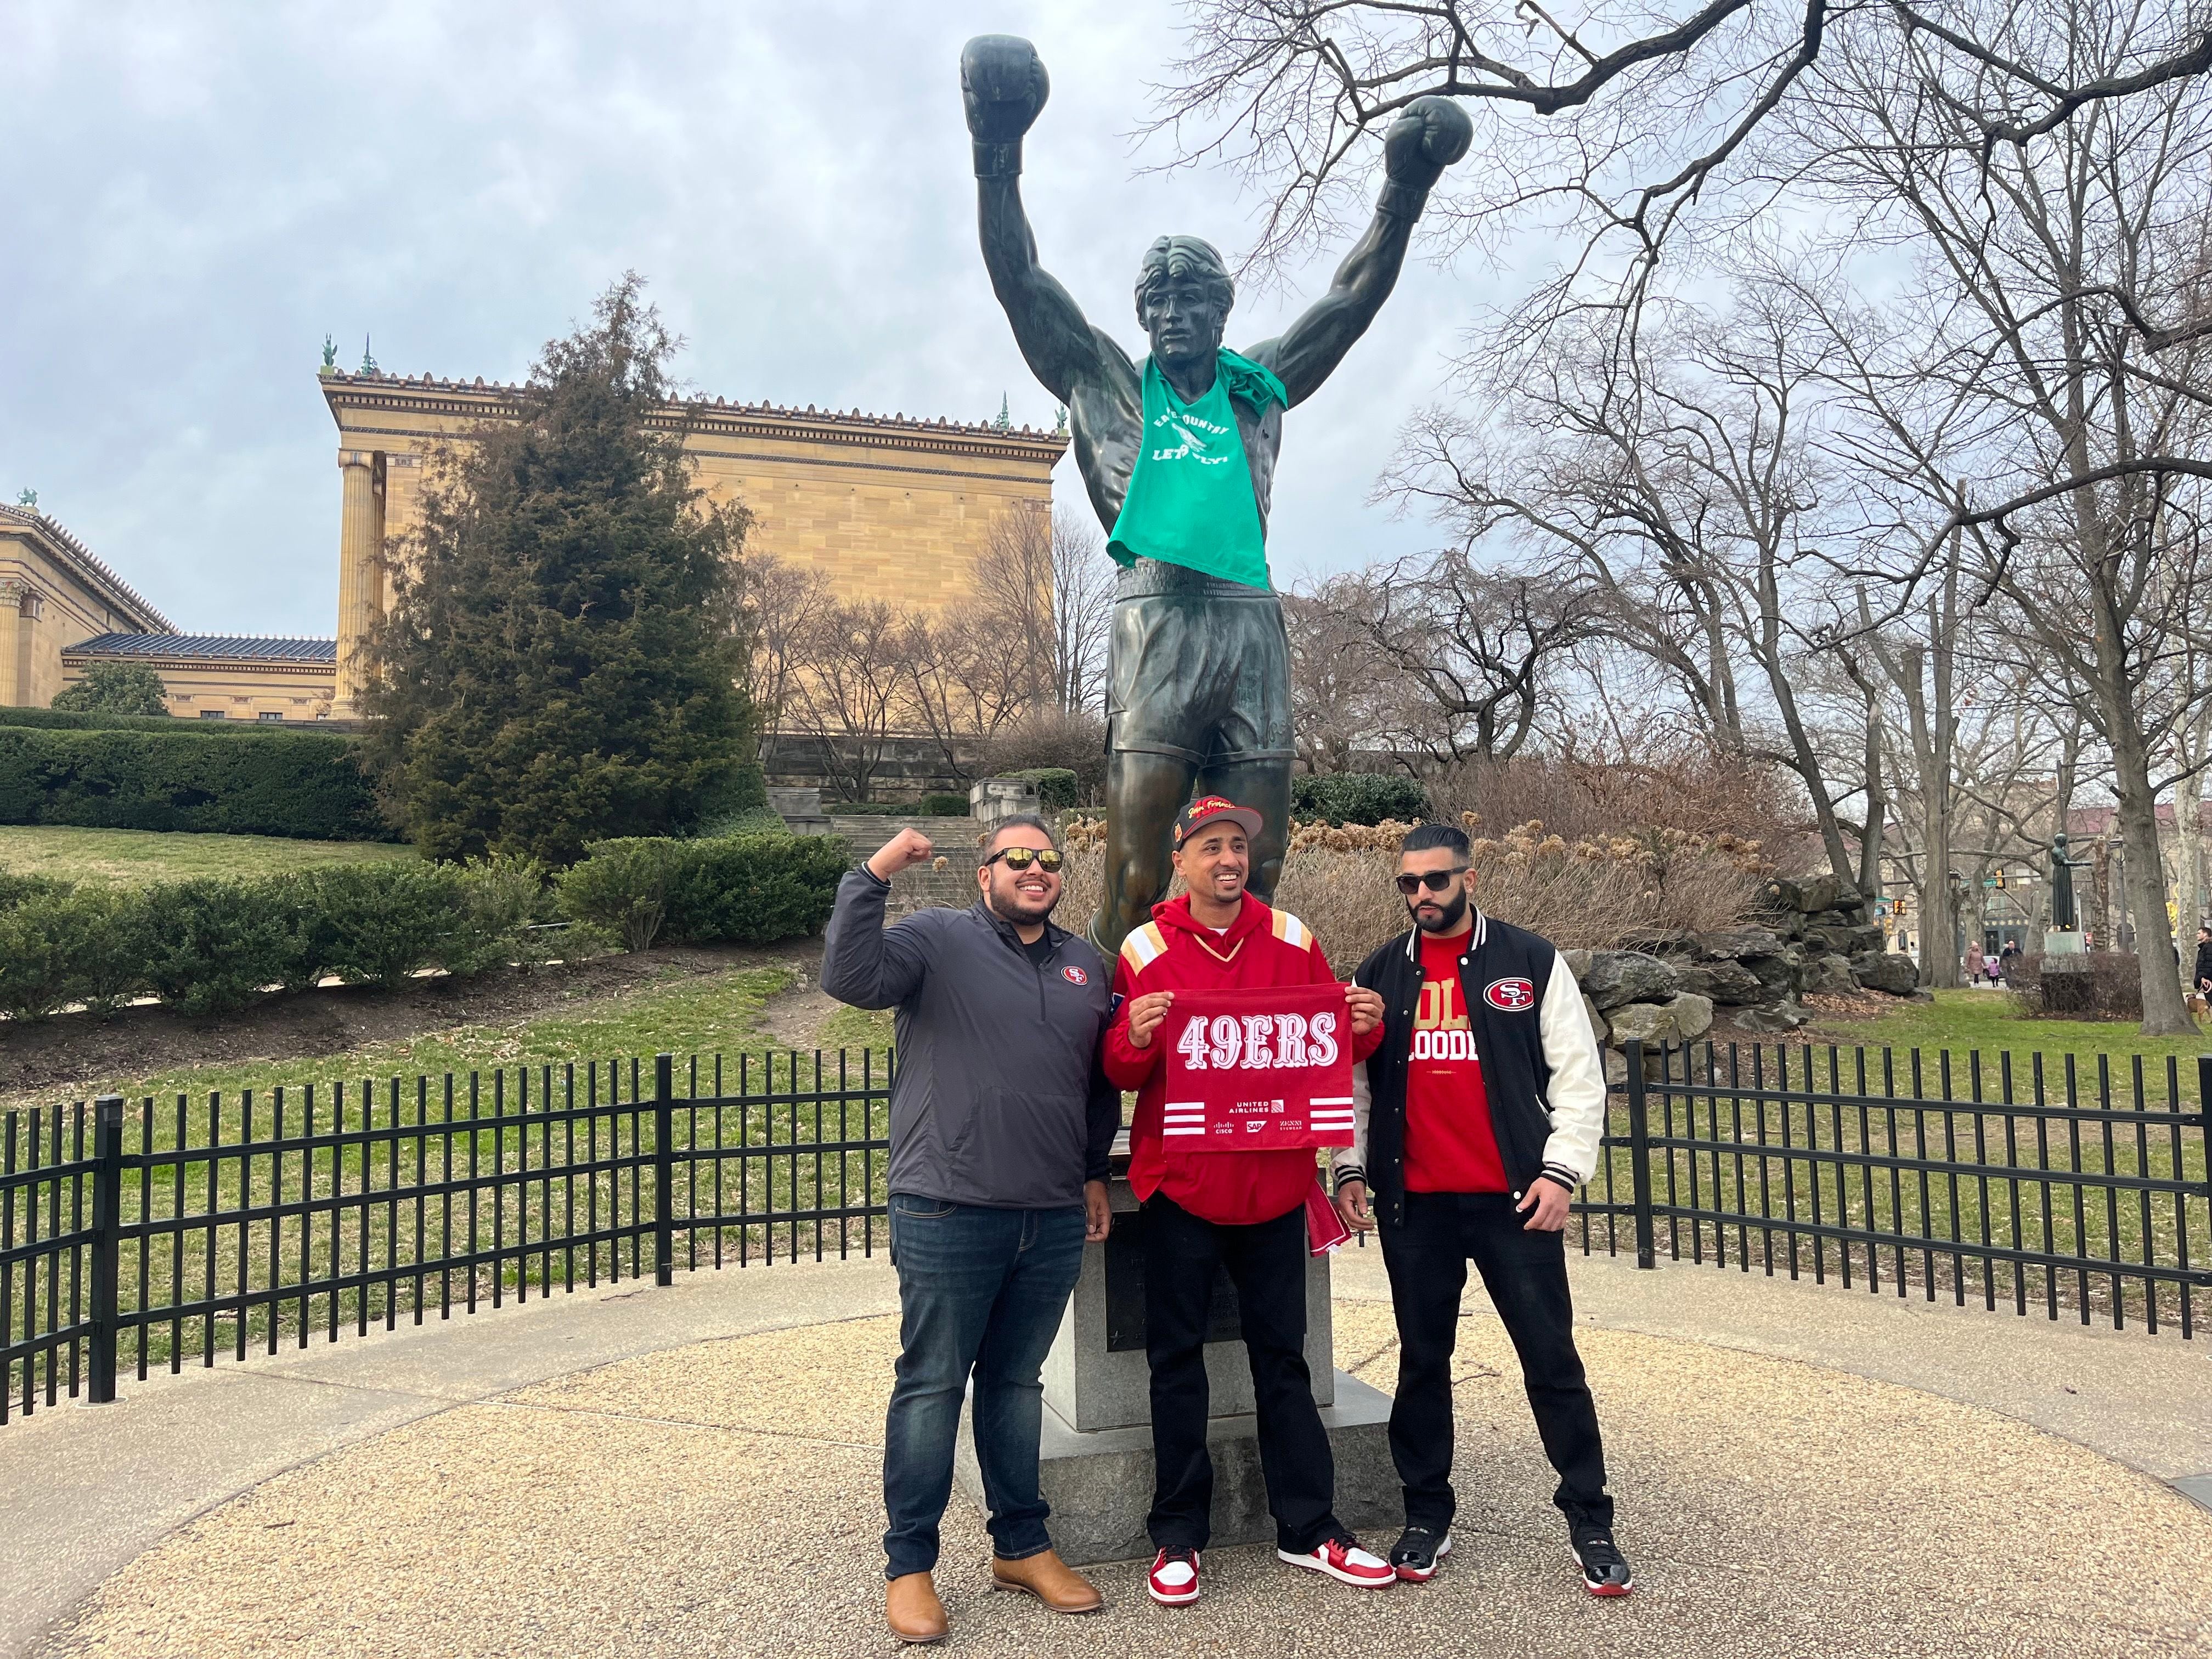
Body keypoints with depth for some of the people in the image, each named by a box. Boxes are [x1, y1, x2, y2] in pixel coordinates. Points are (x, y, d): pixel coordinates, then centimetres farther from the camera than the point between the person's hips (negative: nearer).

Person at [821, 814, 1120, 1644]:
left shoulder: (1086, 963, 13)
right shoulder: (939, 939, -3)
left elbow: (1101, 1081, 20)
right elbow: (849, 976, -19)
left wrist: (1095, 1172, 18)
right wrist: (874, 875, -24)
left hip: (1053, 1218, 5)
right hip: (949, 1213, -5)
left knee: (1016, 1381, 17)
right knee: (931, 1385, 5)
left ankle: (1022, 1545, 31)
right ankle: (909, 1565, 19)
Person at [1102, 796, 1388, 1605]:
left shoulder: (1292, 940, 4)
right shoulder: (1145, 951, -4)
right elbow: (1119, 1074, -4)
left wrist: (1363, 1025, -12)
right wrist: (1133, 1037, -24)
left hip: (1274, 1181, 2)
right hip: (1180, 1183, -2)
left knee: (1283, 1356, 13)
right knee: (1177, 1359, 7)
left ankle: (1308, 1528, 25)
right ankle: (1178, 1535, 20)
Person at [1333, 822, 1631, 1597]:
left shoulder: (1532, 962, 1)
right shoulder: (1379, 975, 8)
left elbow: (1578, 1075, -1)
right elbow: (1354, 1081, 12)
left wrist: (1561, 1169, -8)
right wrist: (1350, 1168, 4)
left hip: (1515, 1200, -2)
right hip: (1413, 1205, 2)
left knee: (1551, 1358, 4)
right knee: (1422, 1362, 11)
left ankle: (1590, 1523, 18)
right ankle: (1427, 1516, 24)